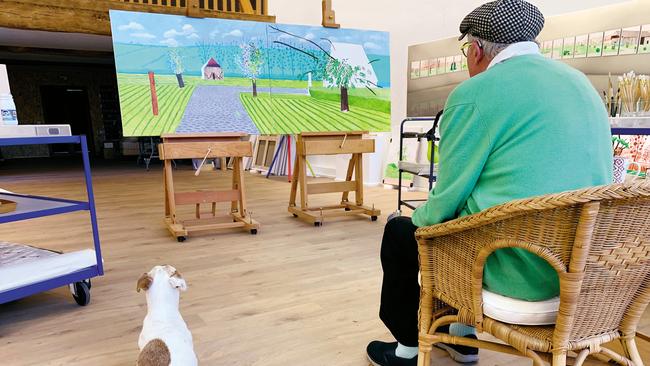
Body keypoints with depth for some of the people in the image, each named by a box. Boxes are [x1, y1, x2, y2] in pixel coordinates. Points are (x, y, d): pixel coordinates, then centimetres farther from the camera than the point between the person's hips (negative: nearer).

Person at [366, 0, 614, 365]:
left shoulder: (475, 93, -14)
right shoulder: (579, 82, 11)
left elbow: (449, 196, -10)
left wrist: (420, 217, 12)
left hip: (519, 269, -8)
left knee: (400, 232, 13)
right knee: (465, 215, 31)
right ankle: (462, 334, 39)